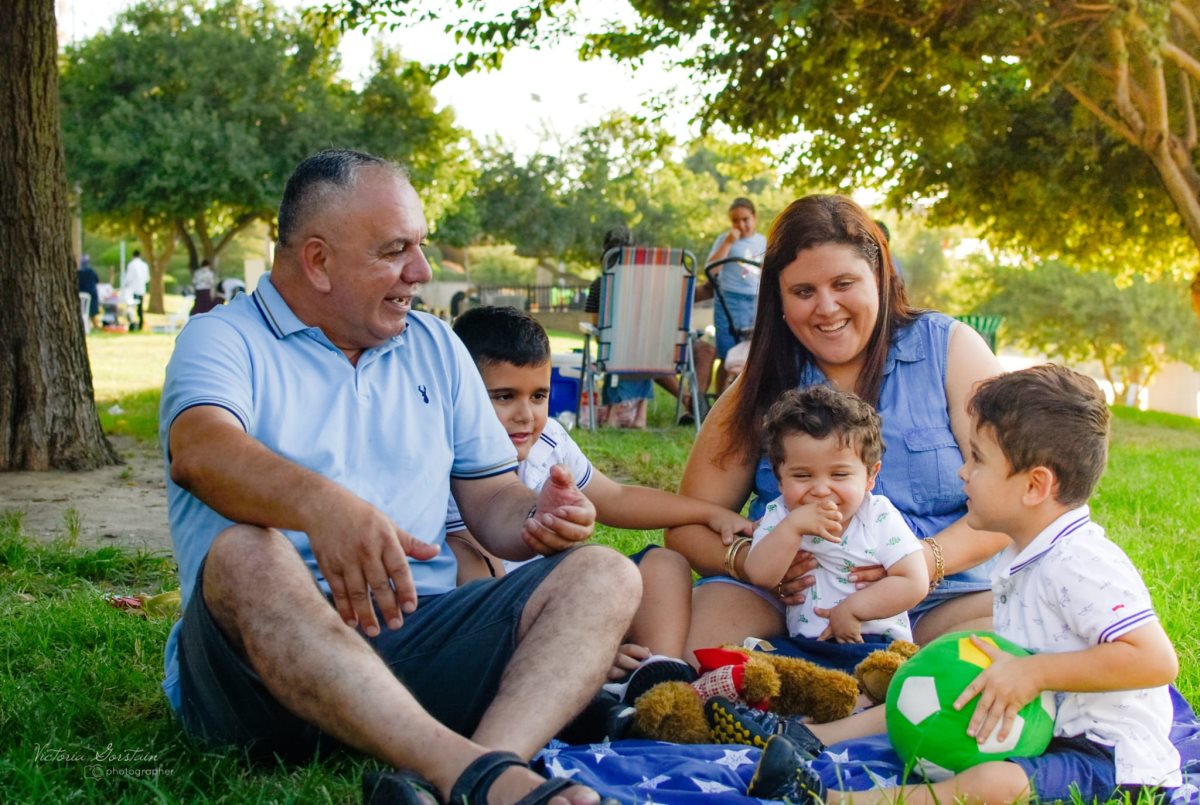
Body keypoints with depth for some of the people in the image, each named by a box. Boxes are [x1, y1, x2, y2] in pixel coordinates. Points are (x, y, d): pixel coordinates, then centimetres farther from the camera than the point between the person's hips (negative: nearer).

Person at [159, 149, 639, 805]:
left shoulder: (436, 349, 20)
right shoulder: (223, 340, 4)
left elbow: (489, 500, 20)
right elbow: (199, 451, -19)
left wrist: (534, 517, -6)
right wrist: (322, 504, -40)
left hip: (420, 631, 5)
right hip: (265, 651, -4)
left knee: (604, 576, -15)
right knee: (247, 554, -35)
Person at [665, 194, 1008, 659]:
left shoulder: (948, 350, 5)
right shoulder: (765, 386, 8)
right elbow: (688, 526, 5)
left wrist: (926, 559, -22)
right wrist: (747, 560, -19)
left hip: (936, 601, 0)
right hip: (785, 599, 1)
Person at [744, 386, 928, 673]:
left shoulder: (880, 517, -1)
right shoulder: (780, 515, 5)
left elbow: (914, 583, -7)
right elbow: (760, 576, -9)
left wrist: (853, 608, -12)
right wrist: (793, 526, -22)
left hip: (875, 642, -2)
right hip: (804, 644, 2)